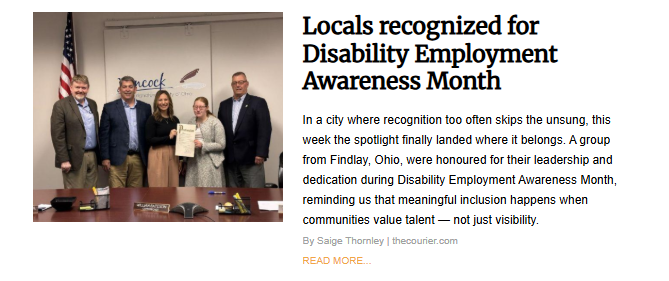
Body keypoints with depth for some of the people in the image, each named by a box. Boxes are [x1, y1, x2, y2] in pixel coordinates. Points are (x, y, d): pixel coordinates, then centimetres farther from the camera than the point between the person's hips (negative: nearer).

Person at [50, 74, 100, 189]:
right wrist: (64, 160, -15)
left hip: (93, 156, 6)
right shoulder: (61, 105, -6)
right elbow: (58, 135, -10)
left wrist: (99, 154, 14)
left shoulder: (93, 104, 13)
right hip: (74, 158, -6)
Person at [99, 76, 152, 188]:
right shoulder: (109, 108, 4)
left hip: (138, 159, 2)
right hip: (118, 158, -2)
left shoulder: (145, 108, 11)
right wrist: (105, 158, -5)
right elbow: (104, 134, 1)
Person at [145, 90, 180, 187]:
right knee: (158, 186, -3)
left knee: (173, 185, 7)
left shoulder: (175, 119, 11)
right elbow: (149, 140, -11)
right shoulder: (152, 120, -4)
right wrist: (168, 137, -18)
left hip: (173, 156, 5)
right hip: (158, 156, -5)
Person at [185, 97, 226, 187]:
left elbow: (221, 145, -9)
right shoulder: (191, 122, 11)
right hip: (194, 162, 5)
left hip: (210, 163, -5)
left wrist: (203, 145, -17)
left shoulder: (215, 122, -5)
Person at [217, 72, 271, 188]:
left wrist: (261, 154, -16)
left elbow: (265, 129, -8)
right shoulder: (224, 104, 14)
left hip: (251, 157, -5)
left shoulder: (258, 103, -1)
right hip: (230, 159, 5)